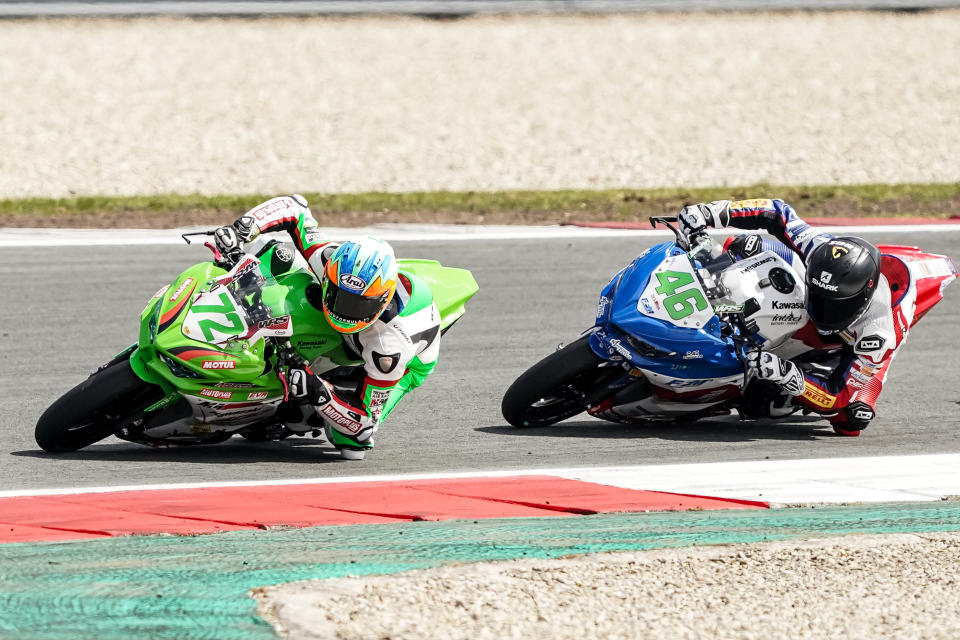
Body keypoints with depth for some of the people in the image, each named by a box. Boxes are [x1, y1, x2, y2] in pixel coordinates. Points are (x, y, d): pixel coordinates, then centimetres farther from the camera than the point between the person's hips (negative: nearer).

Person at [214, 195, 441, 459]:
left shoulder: (391, 342, -47)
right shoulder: (332, 262, -36)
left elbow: (365, 419, -38)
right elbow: (293, 207, -24)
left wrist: (318, 392, -53)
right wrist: (241, 229, -39)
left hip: (409, 364, -5)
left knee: (353, 442, -22)